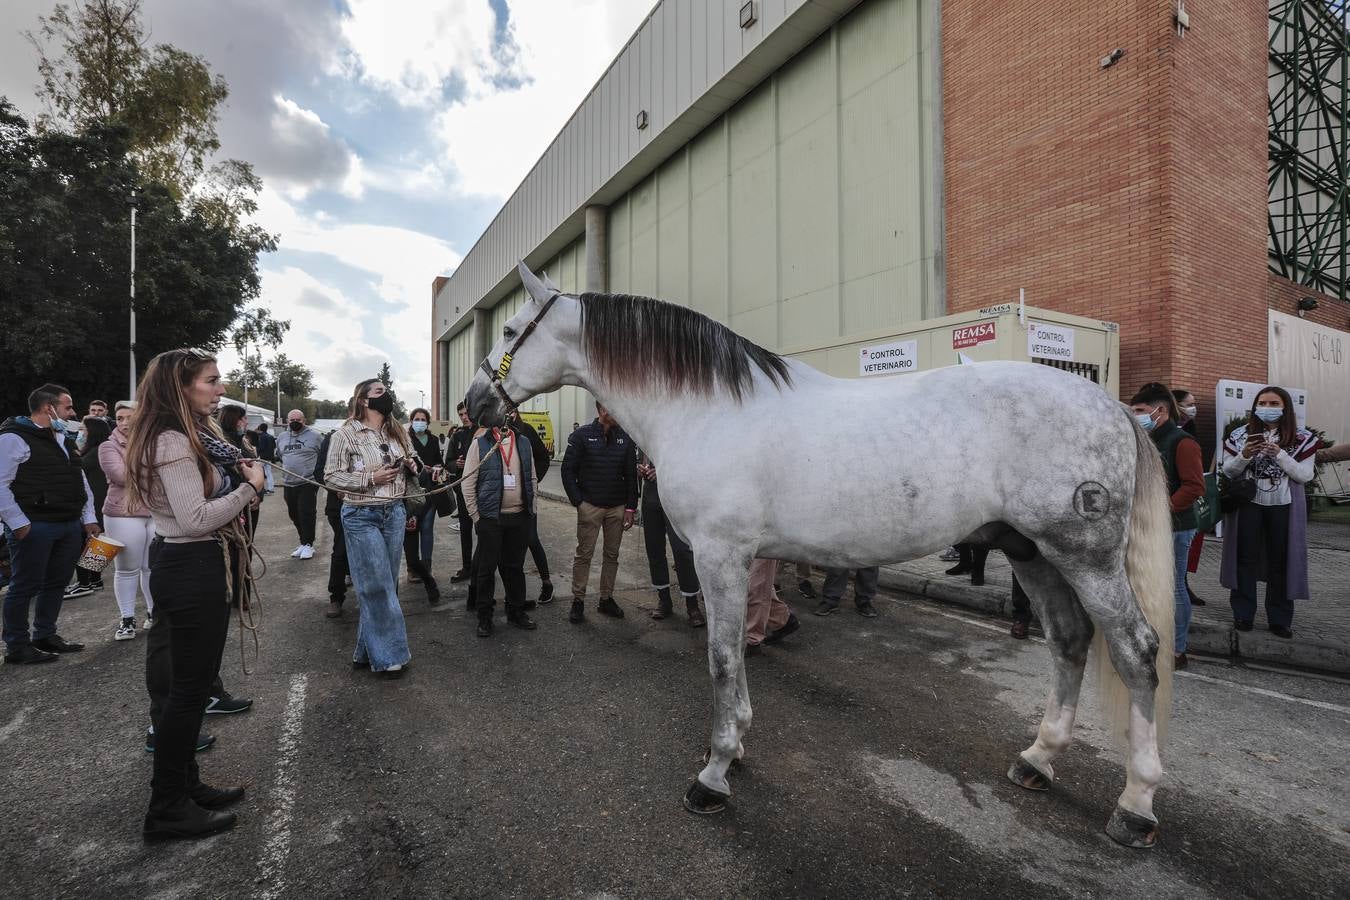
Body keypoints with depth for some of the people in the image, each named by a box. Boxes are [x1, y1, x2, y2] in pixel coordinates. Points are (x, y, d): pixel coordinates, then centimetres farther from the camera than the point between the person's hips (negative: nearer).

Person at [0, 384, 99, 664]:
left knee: (57, 582, 14)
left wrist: (89, 518, 14)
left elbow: (81, 480, 20)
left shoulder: (64, 438, 17)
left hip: (70, 526, 8)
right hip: (33, 527, -8)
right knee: (25, 587, 2)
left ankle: (45, 635, 28)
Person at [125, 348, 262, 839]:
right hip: (190, 571, -10)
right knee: (189, 685, 1)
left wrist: (238, 473, 4)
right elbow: (196, 519, -25)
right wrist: (250, 487, -16)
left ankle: (185, 785, 32)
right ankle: (167, 809, 16)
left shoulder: (195, 434, 12)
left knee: (194, 682, 18)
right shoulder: (172, 442, -19)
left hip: (195, 566, 10)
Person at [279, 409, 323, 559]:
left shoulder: (314, 436, -4)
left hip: (308, 483, -6)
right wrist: (285, 469, 19)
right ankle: (304, 543, 22)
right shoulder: (281, 438, 12)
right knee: (295, 516, 11)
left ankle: (308, 544, 3)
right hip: (288, 484, 6)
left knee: (307, 514, -6)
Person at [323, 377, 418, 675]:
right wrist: (371, 478, -19)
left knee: (385, 584, 10)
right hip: (362, 516, -6)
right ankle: (387, 656, 12)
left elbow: (411, 462, 22)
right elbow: (331, 476, -8)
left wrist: (412, 465, -1)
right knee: (377, 587, -1)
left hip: (395, 513, 6)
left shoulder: (398, 432, 9)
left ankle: (367, 651, 25)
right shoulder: (345, 434, -8)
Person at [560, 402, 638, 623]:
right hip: (589, 506, -3)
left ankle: (606, 599, 22)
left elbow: (631, 475, 5)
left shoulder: (625, 438, 4)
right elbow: (568, 470, -3)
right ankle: (578, 601, 12)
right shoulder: (582, 436, -4)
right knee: (584, 554, 1)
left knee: (612, 555, 10)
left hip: (617, 507, 3)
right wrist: (578, 502, -8)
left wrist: (630, 507, 1)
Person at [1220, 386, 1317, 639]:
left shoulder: (1302, 438, 1)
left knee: (1281, 562, 7)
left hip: (1283, 507, 0)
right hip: (1248, 505, 0)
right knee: (1245, 560, 5)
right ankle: (1243, 614, 15)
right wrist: (1244, 455, -16)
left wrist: (1279, 454, -19)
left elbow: (1305, 475, -6)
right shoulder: (1240, 435, 1)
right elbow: (1228, 472, 2)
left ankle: (1280, 619, 18)